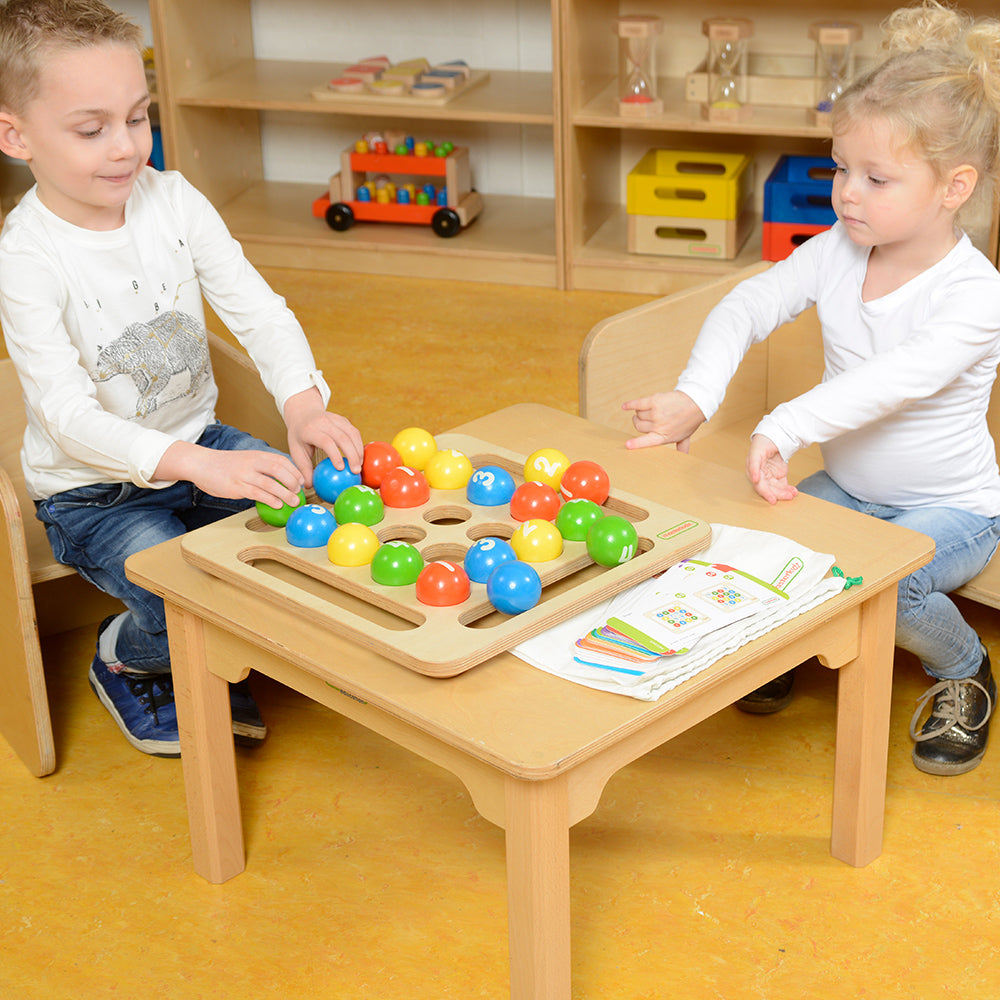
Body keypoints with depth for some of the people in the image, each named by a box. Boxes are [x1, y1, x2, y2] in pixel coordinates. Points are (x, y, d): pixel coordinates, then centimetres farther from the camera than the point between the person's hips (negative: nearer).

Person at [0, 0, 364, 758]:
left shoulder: (173, 202, -5)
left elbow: (257, 309, -7)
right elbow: (67, 413, -27)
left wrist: (303, 403, -28)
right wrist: (194, 464, -42)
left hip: (197, 445, 6)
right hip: (93, 493, -6)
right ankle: (124, 659, 12)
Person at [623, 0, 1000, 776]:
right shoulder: (835, 255, -6)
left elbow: (895, 380, -39)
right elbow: (745, 308, -11)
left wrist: (783, 430, -52)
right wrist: (696, 397, -32)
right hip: (846, 489, 5)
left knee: (887, 578, -35)